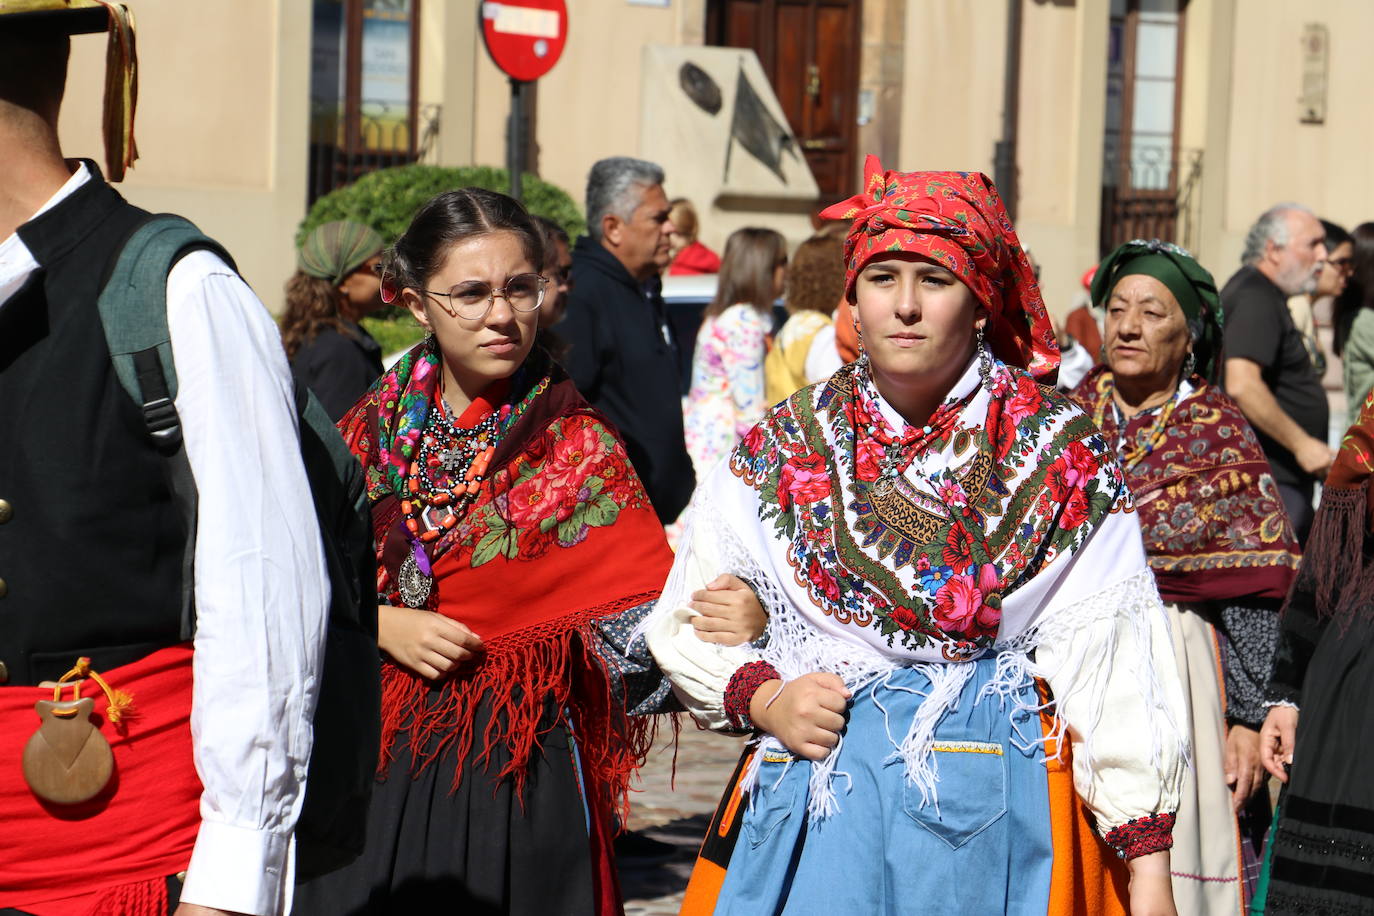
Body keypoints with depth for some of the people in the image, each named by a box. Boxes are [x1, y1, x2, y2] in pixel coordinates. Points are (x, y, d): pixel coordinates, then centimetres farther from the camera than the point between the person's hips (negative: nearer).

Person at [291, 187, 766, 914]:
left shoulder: (577, 447, -3)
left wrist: (727, 622, -33)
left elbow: (649, 613, -13)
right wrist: (381, 624, -10)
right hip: (372, 766, 3)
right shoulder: (370, 431, 4)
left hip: (518, 766, -2)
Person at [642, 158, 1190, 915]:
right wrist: (763, 698, -7)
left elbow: (1115, 668, -4)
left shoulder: (1061, 459, -1)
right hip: (812, 814, 2)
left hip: (992, 818, -1)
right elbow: (683, 622, 13)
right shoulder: (781, 449, 5)